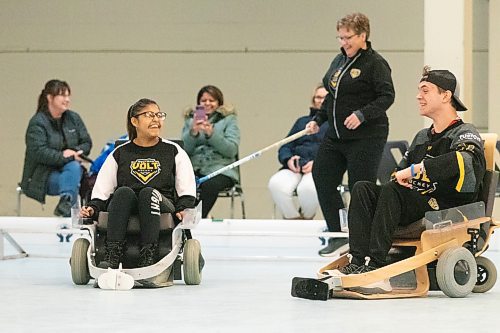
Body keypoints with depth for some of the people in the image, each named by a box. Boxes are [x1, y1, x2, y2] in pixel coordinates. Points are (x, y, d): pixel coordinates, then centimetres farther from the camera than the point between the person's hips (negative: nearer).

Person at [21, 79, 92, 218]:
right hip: (44, 174, -4)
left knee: (74, 167, -33)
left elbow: (87, 143, 8)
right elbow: (38, 152, -19)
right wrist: (63, 156, -27)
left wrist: (75, 152, -14)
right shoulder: (37, 122, -7)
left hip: (70, 166, 4)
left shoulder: (73, 118, 11)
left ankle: (66, 201, -51)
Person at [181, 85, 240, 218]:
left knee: (210, 185, -37)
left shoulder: (229, 119, 11)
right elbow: (185, 149, 7)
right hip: (194, 168, 2)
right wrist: (193, 132, -11)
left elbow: (231, 150, -3)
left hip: (220, 168, -2)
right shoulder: (191, 119, 19)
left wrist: (211, 134, -16)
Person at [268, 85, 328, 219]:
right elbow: (285, 147, 24)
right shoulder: (302, 121, 32)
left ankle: (307, 219, -12)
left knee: (307, 188, -39)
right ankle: (293, 220, -15)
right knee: (276, 184, -31)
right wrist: (288, 159, -1)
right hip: (295, 167, 4)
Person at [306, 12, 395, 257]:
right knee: (322, 179, 5)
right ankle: (339, 236, 12)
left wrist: (362, 114, -25)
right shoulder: (339, 61, 15)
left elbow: (387, 96, -16)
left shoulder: (375, 63, -10)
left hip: (366, 137, -9)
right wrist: (318, 120, 16)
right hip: (336, 135, 9)